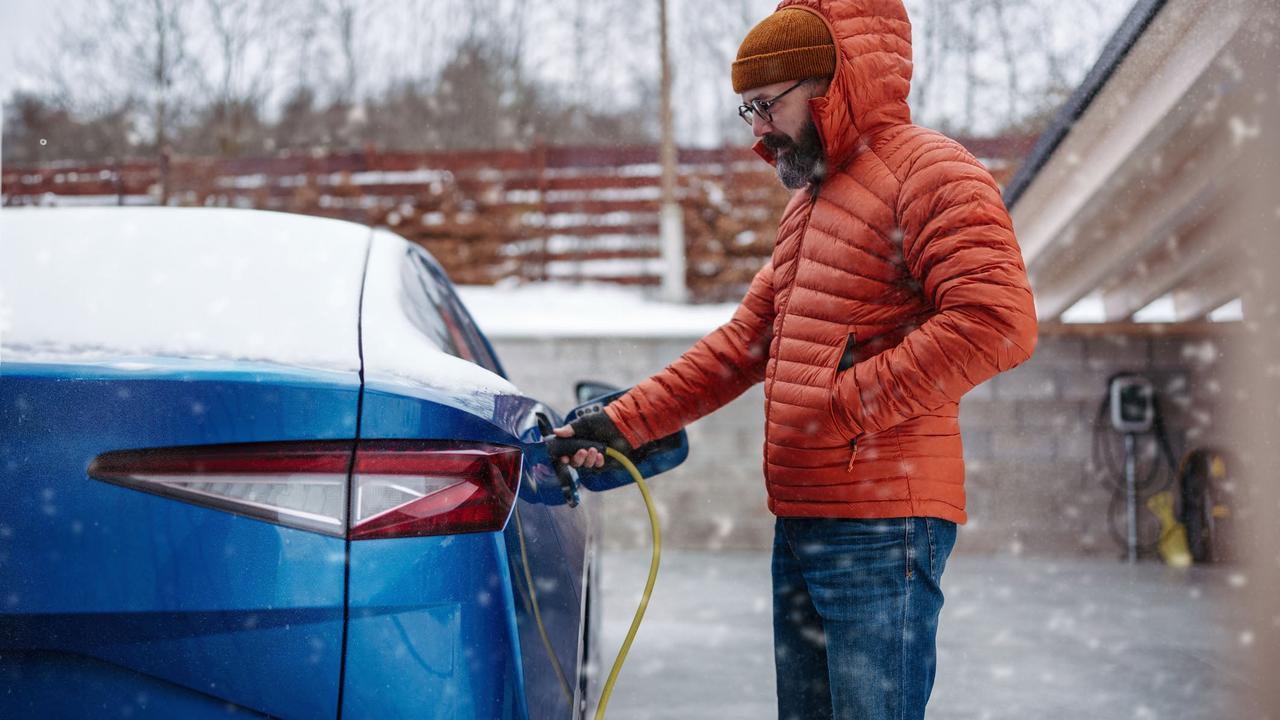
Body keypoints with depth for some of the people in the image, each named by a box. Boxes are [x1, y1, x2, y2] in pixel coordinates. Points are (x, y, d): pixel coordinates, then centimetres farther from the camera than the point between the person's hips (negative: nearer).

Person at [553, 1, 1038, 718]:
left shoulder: (928, 169, -8)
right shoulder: (807, 201, 23)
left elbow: (1000, 321, -21)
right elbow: (744, 341, 23)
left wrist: (848, 402, -18)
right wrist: (622, 423, 15)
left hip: (882, 526, -9)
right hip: (799, 522, 9)